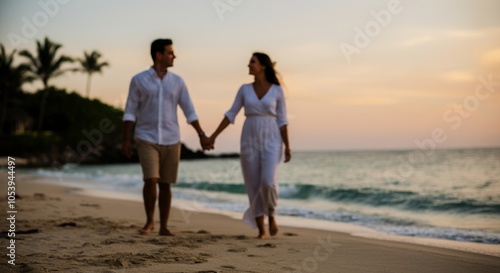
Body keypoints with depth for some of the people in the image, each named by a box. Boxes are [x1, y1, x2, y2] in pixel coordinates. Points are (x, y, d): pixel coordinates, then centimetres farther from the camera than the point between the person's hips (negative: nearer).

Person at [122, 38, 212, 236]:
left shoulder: (177, 81, 5)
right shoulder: (138, 80, -2)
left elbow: (189, 111, 6)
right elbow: (130, 112, -1)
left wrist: (202, 135, -3)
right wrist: (125, 140, -8)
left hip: (171, 140, 3)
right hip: (147, 139, -2)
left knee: (165, 184, 4)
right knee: (150, 180, -16)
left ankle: (164, 227, 14)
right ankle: (149, 221, 4)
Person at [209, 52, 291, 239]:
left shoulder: (277, 90, 1)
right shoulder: (245, 89, 6)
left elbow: (282, 120, 2)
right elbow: (231, 115, 7)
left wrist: (287, 146, -3)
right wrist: (213, 136, 1)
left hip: (271, 142, -2)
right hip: (250, 142, 2)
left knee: (268, 182, -20)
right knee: (254, 186, 0)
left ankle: (271, 215, 10)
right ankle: (261, 231, 11)